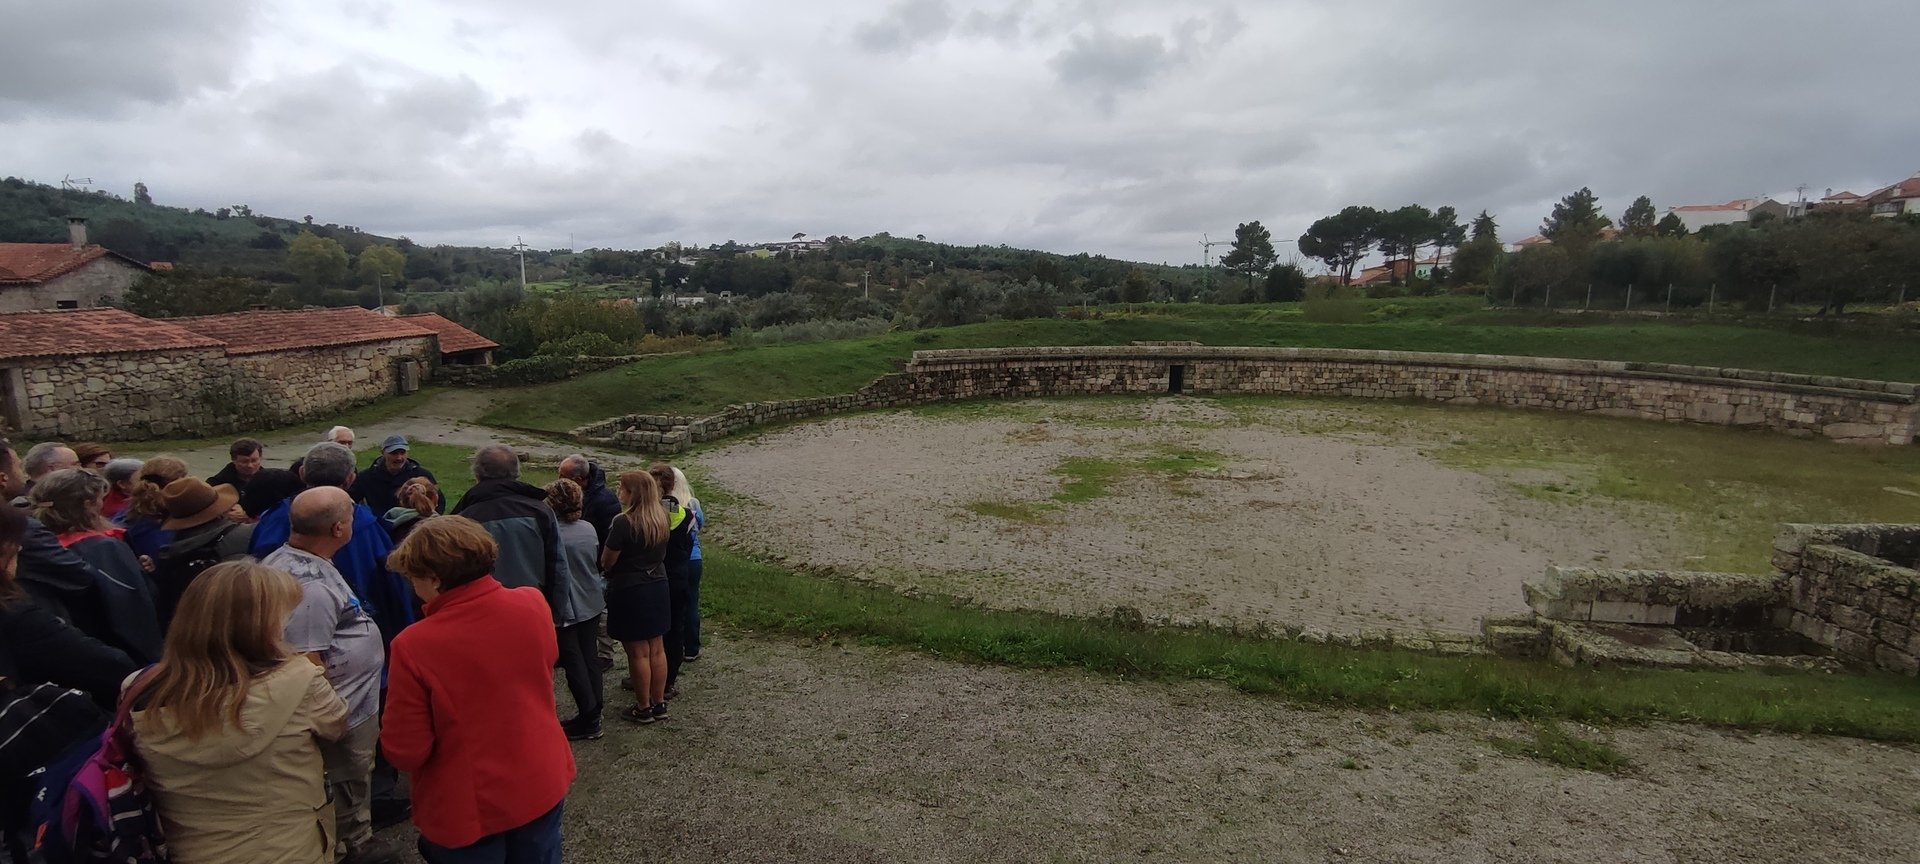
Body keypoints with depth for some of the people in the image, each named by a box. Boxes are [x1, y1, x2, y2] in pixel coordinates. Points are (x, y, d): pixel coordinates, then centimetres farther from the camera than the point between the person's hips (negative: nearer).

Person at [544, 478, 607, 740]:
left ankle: (589, 720, 9)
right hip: (592, 603, 6)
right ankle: (595, 707, 25)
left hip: (566, 609, -6)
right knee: (589, 657, 16)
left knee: (573, 663, 4)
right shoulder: (589, 529, -2)